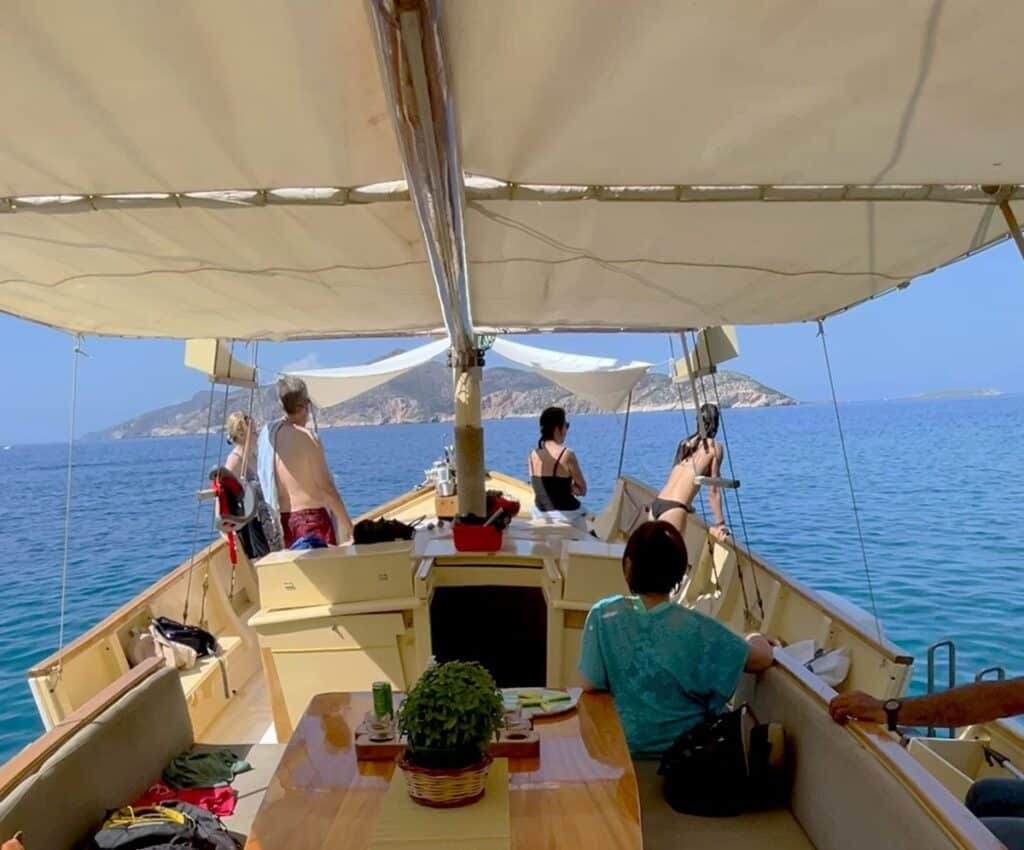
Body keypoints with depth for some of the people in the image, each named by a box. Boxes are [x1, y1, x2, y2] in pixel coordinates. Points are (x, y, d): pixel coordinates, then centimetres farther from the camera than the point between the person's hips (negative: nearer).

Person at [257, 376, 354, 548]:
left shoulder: (267, 433, 3)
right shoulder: (308, 437, -15)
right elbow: (326, 487, -14)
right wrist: (346, 522, -7)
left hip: (283, 517, 7)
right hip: (311, 515, -6)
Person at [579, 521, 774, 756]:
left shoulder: (603, 615, -19)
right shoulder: (698, 628, -22)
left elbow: (590, 685, -13)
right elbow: (763, 659, -11)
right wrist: (756, 641, 12)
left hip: (624, 742, 2)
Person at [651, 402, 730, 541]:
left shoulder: (686, 442, 20)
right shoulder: (714, 447, 3)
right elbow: (714, 490, 3)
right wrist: (720, 524, 10)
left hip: (656, 504, 6)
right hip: (674, 509, -6)